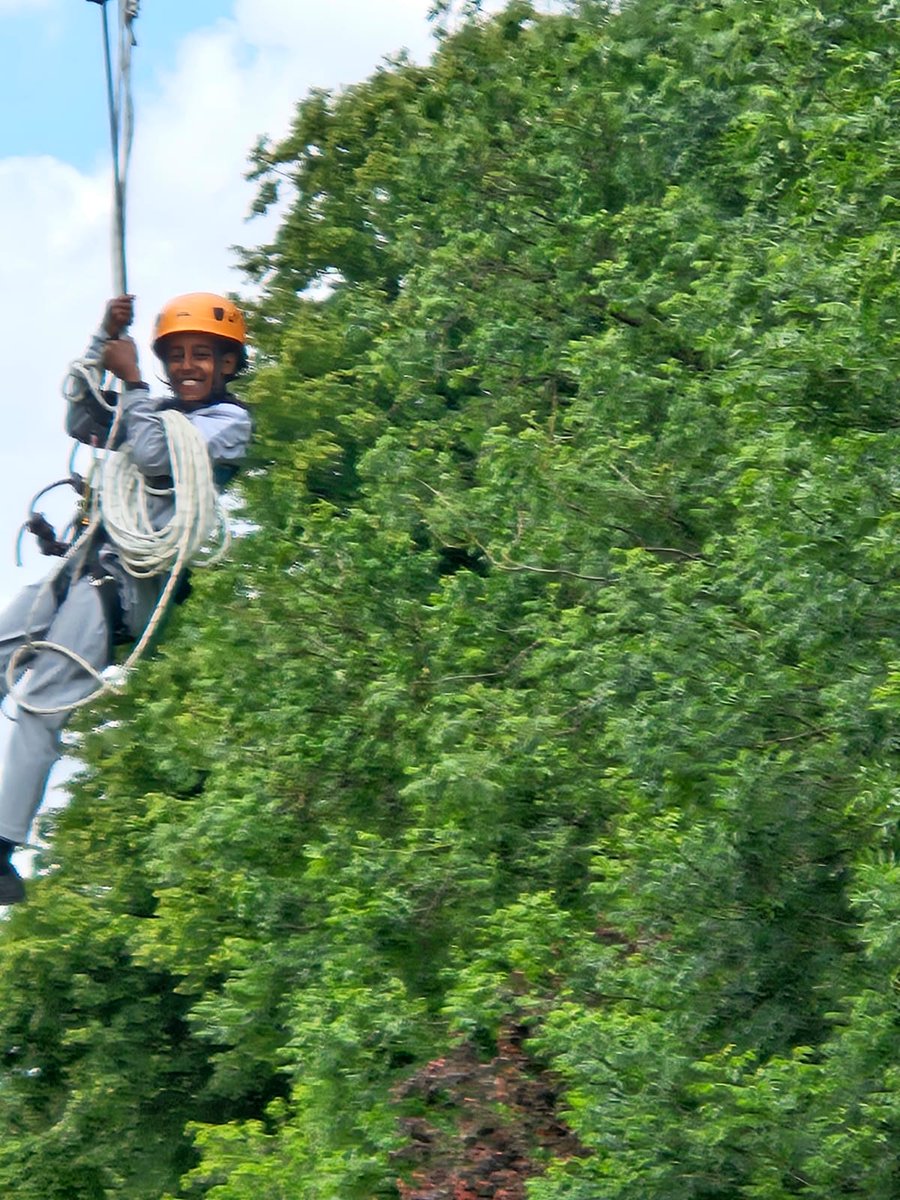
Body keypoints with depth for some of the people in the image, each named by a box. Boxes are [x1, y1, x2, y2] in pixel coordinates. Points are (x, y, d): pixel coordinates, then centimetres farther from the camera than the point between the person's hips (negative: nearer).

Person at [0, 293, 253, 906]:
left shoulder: (229, 421, 1)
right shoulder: (158, 411, 23)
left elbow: (155, 459, -13)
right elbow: (82, 424, 20)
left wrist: (131, 381, -2)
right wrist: (104, 342, 12)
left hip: (131, 579, -8)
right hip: (83, 565, 8)